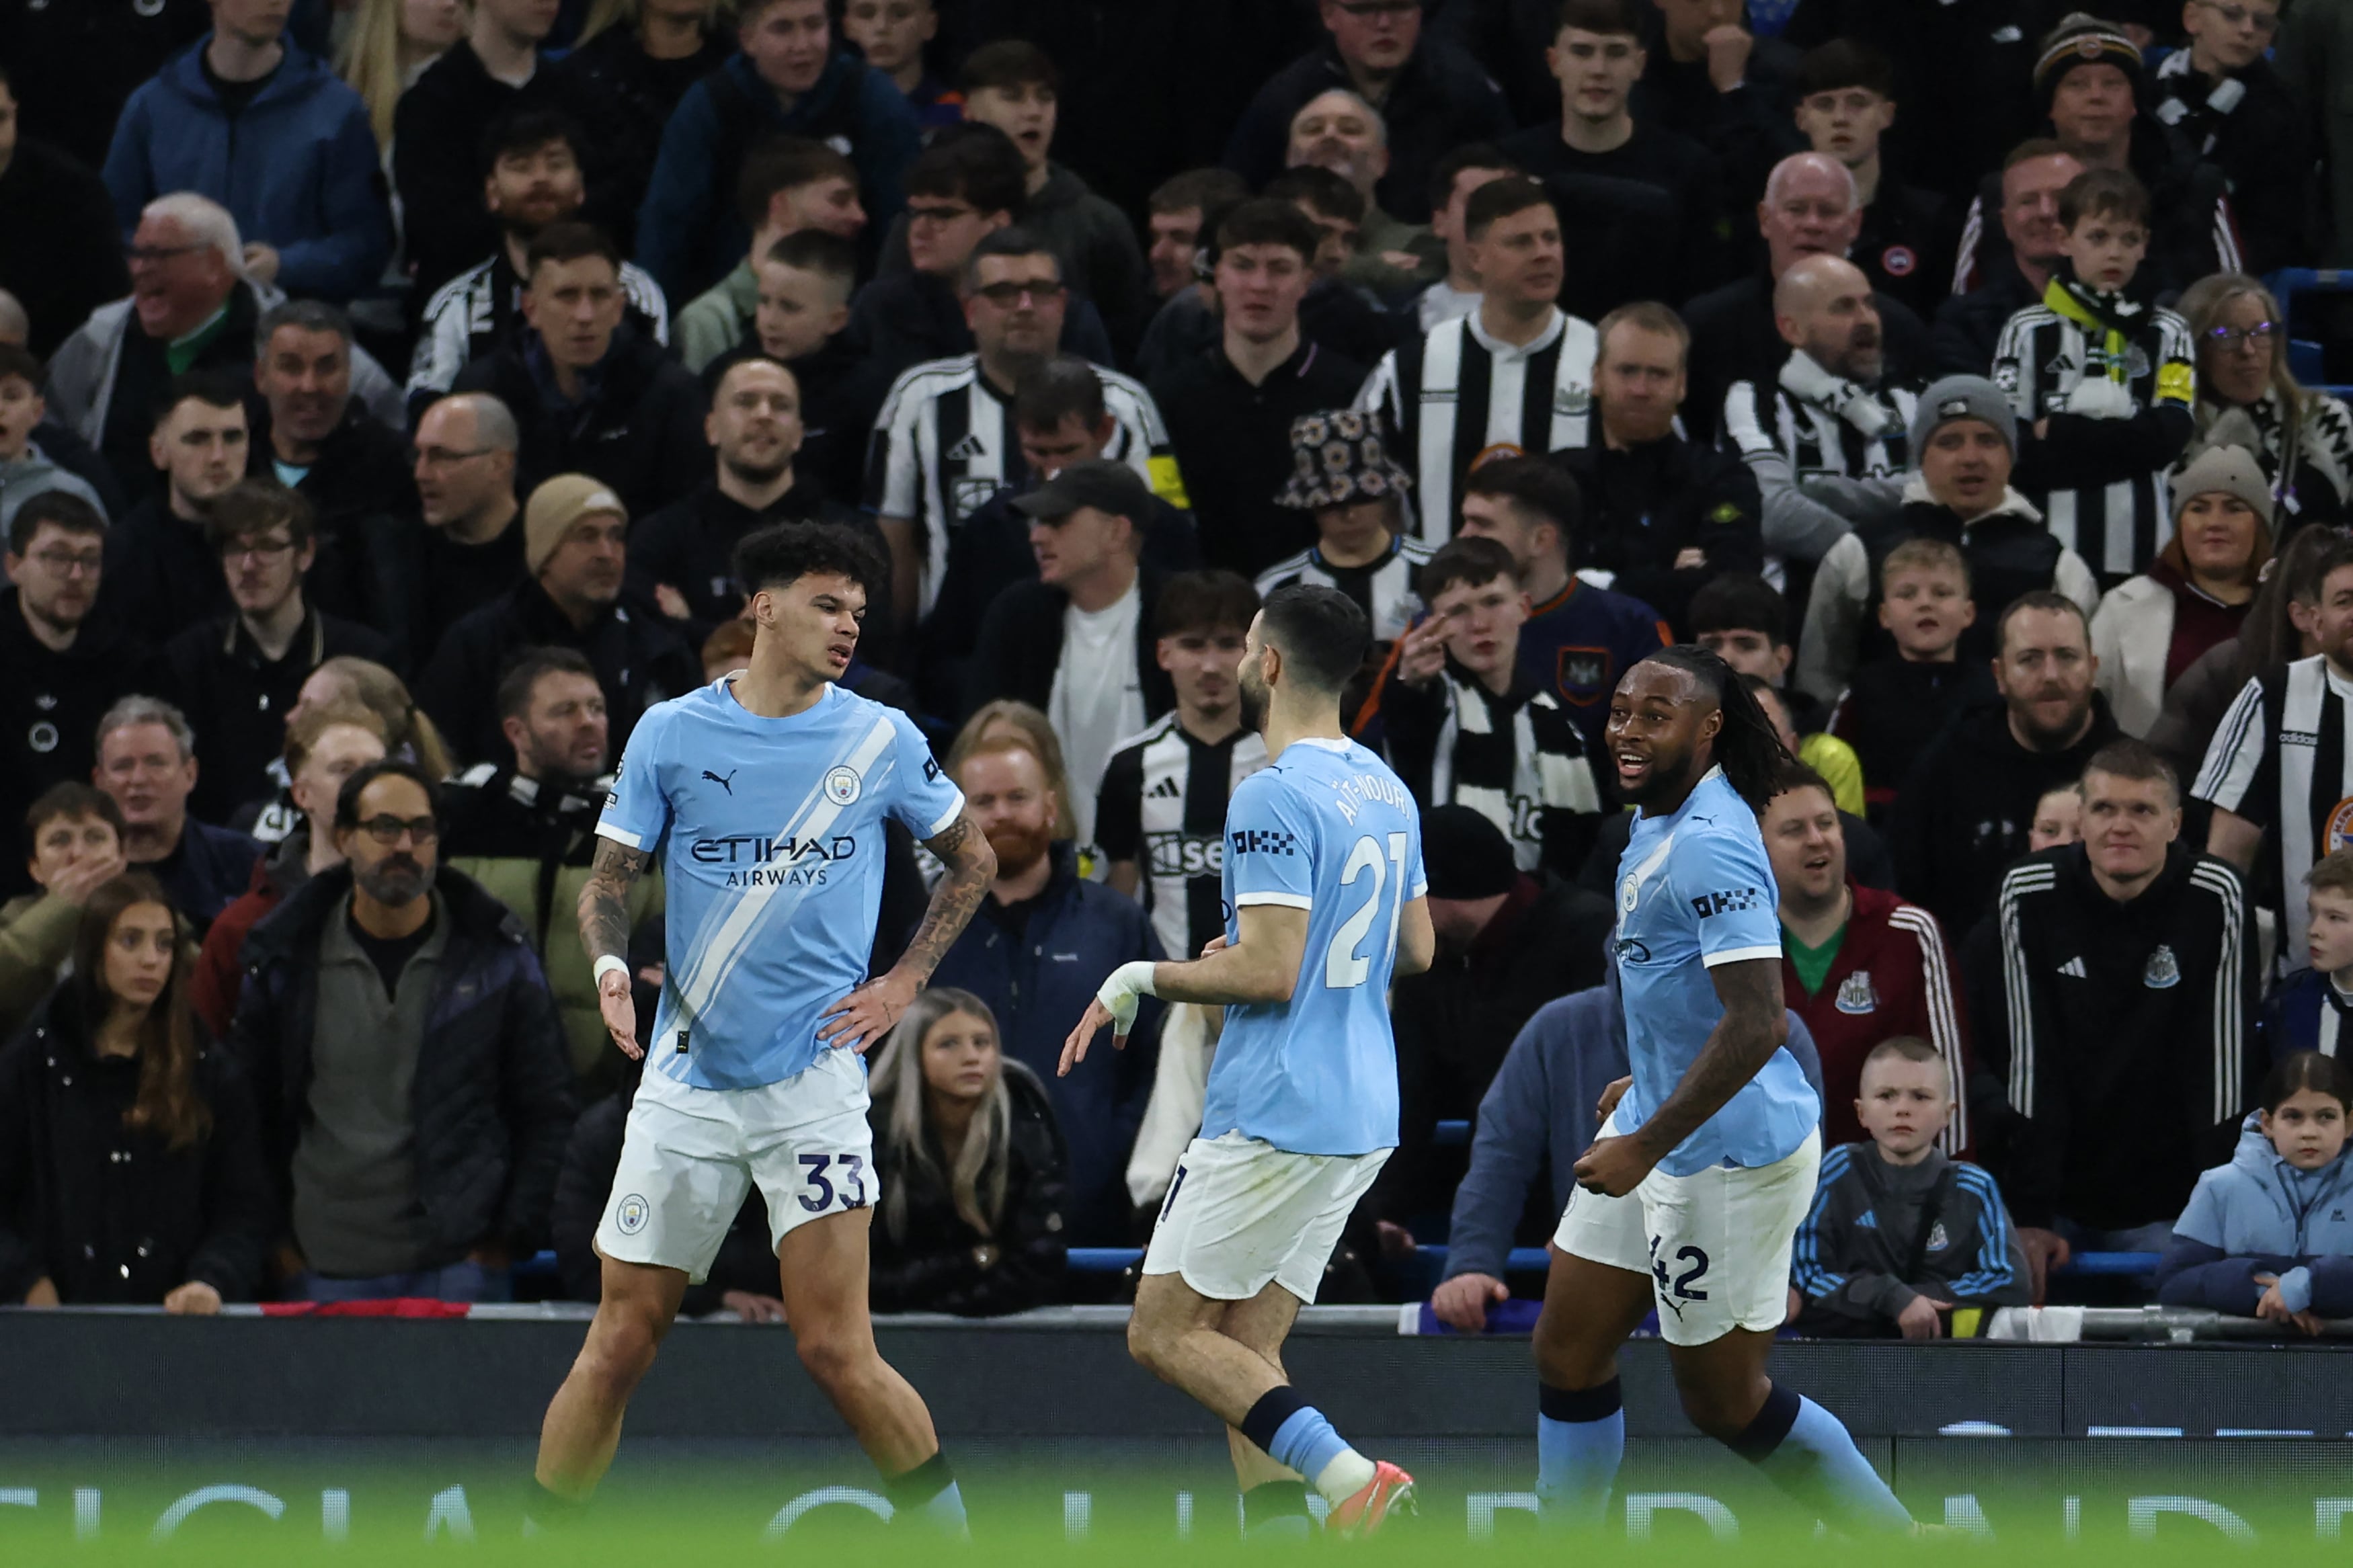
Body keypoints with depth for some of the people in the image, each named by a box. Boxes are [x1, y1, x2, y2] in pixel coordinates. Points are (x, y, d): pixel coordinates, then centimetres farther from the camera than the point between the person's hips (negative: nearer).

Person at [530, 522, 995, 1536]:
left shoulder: (880, 741, 3)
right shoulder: (672, 736, 2)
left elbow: (972, 861, 17)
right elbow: (609, 881, 6)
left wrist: (902, 985, 6)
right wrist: (611, 966, -15)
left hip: (814, 1071, -1)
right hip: (686, 1079, 1)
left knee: (834, 1349, -11)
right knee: (619, 1345, 1)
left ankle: (946, 1530, 2)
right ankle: (535, 1542, 12)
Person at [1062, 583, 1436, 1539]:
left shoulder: (1275, 797, -16)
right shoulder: (1386, 789, 12)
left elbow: (1269, 972, -21)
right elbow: (1415, 950, 20)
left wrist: (1142, 979, -8)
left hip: (1276, 1117, -9)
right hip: (1363, 1112, 9)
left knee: (1164, 1334, -2)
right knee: (1245, 1351, 11)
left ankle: (1349, 1475, -17)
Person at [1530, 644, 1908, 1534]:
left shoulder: (1710, 843, -24)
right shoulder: (1659, 826, 8)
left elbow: (1758, 1023, -30)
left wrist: (1647, 1145, -27)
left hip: (1730, 1156, -10)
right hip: (1658, 1131, 10)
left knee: (1724, 1402, 3)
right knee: (1567, 1356, 10)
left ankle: (1901, 1544, 19)